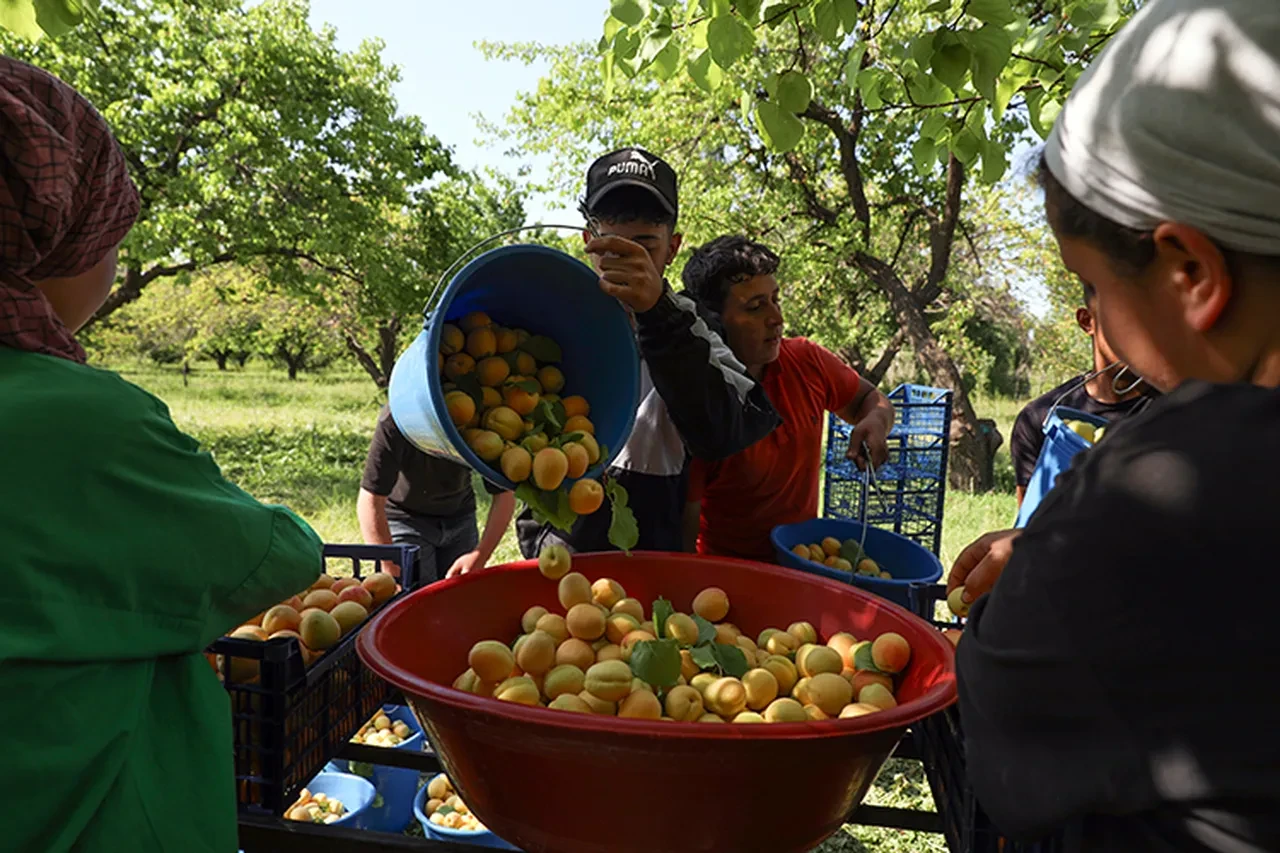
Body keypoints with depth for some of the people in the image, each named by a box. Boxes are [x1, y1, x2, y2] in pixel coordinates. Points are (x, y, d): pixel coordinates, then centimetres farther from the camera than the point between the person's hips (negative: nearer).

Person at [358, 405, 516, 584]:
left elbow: (504, 495, -17)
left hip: (459, 517, 3)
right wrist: (393, 575, -32)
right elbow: (370, 500, -29)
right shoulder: (394, 421, -31)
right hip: (405, 519, -2)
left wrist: (480, 557, -27)